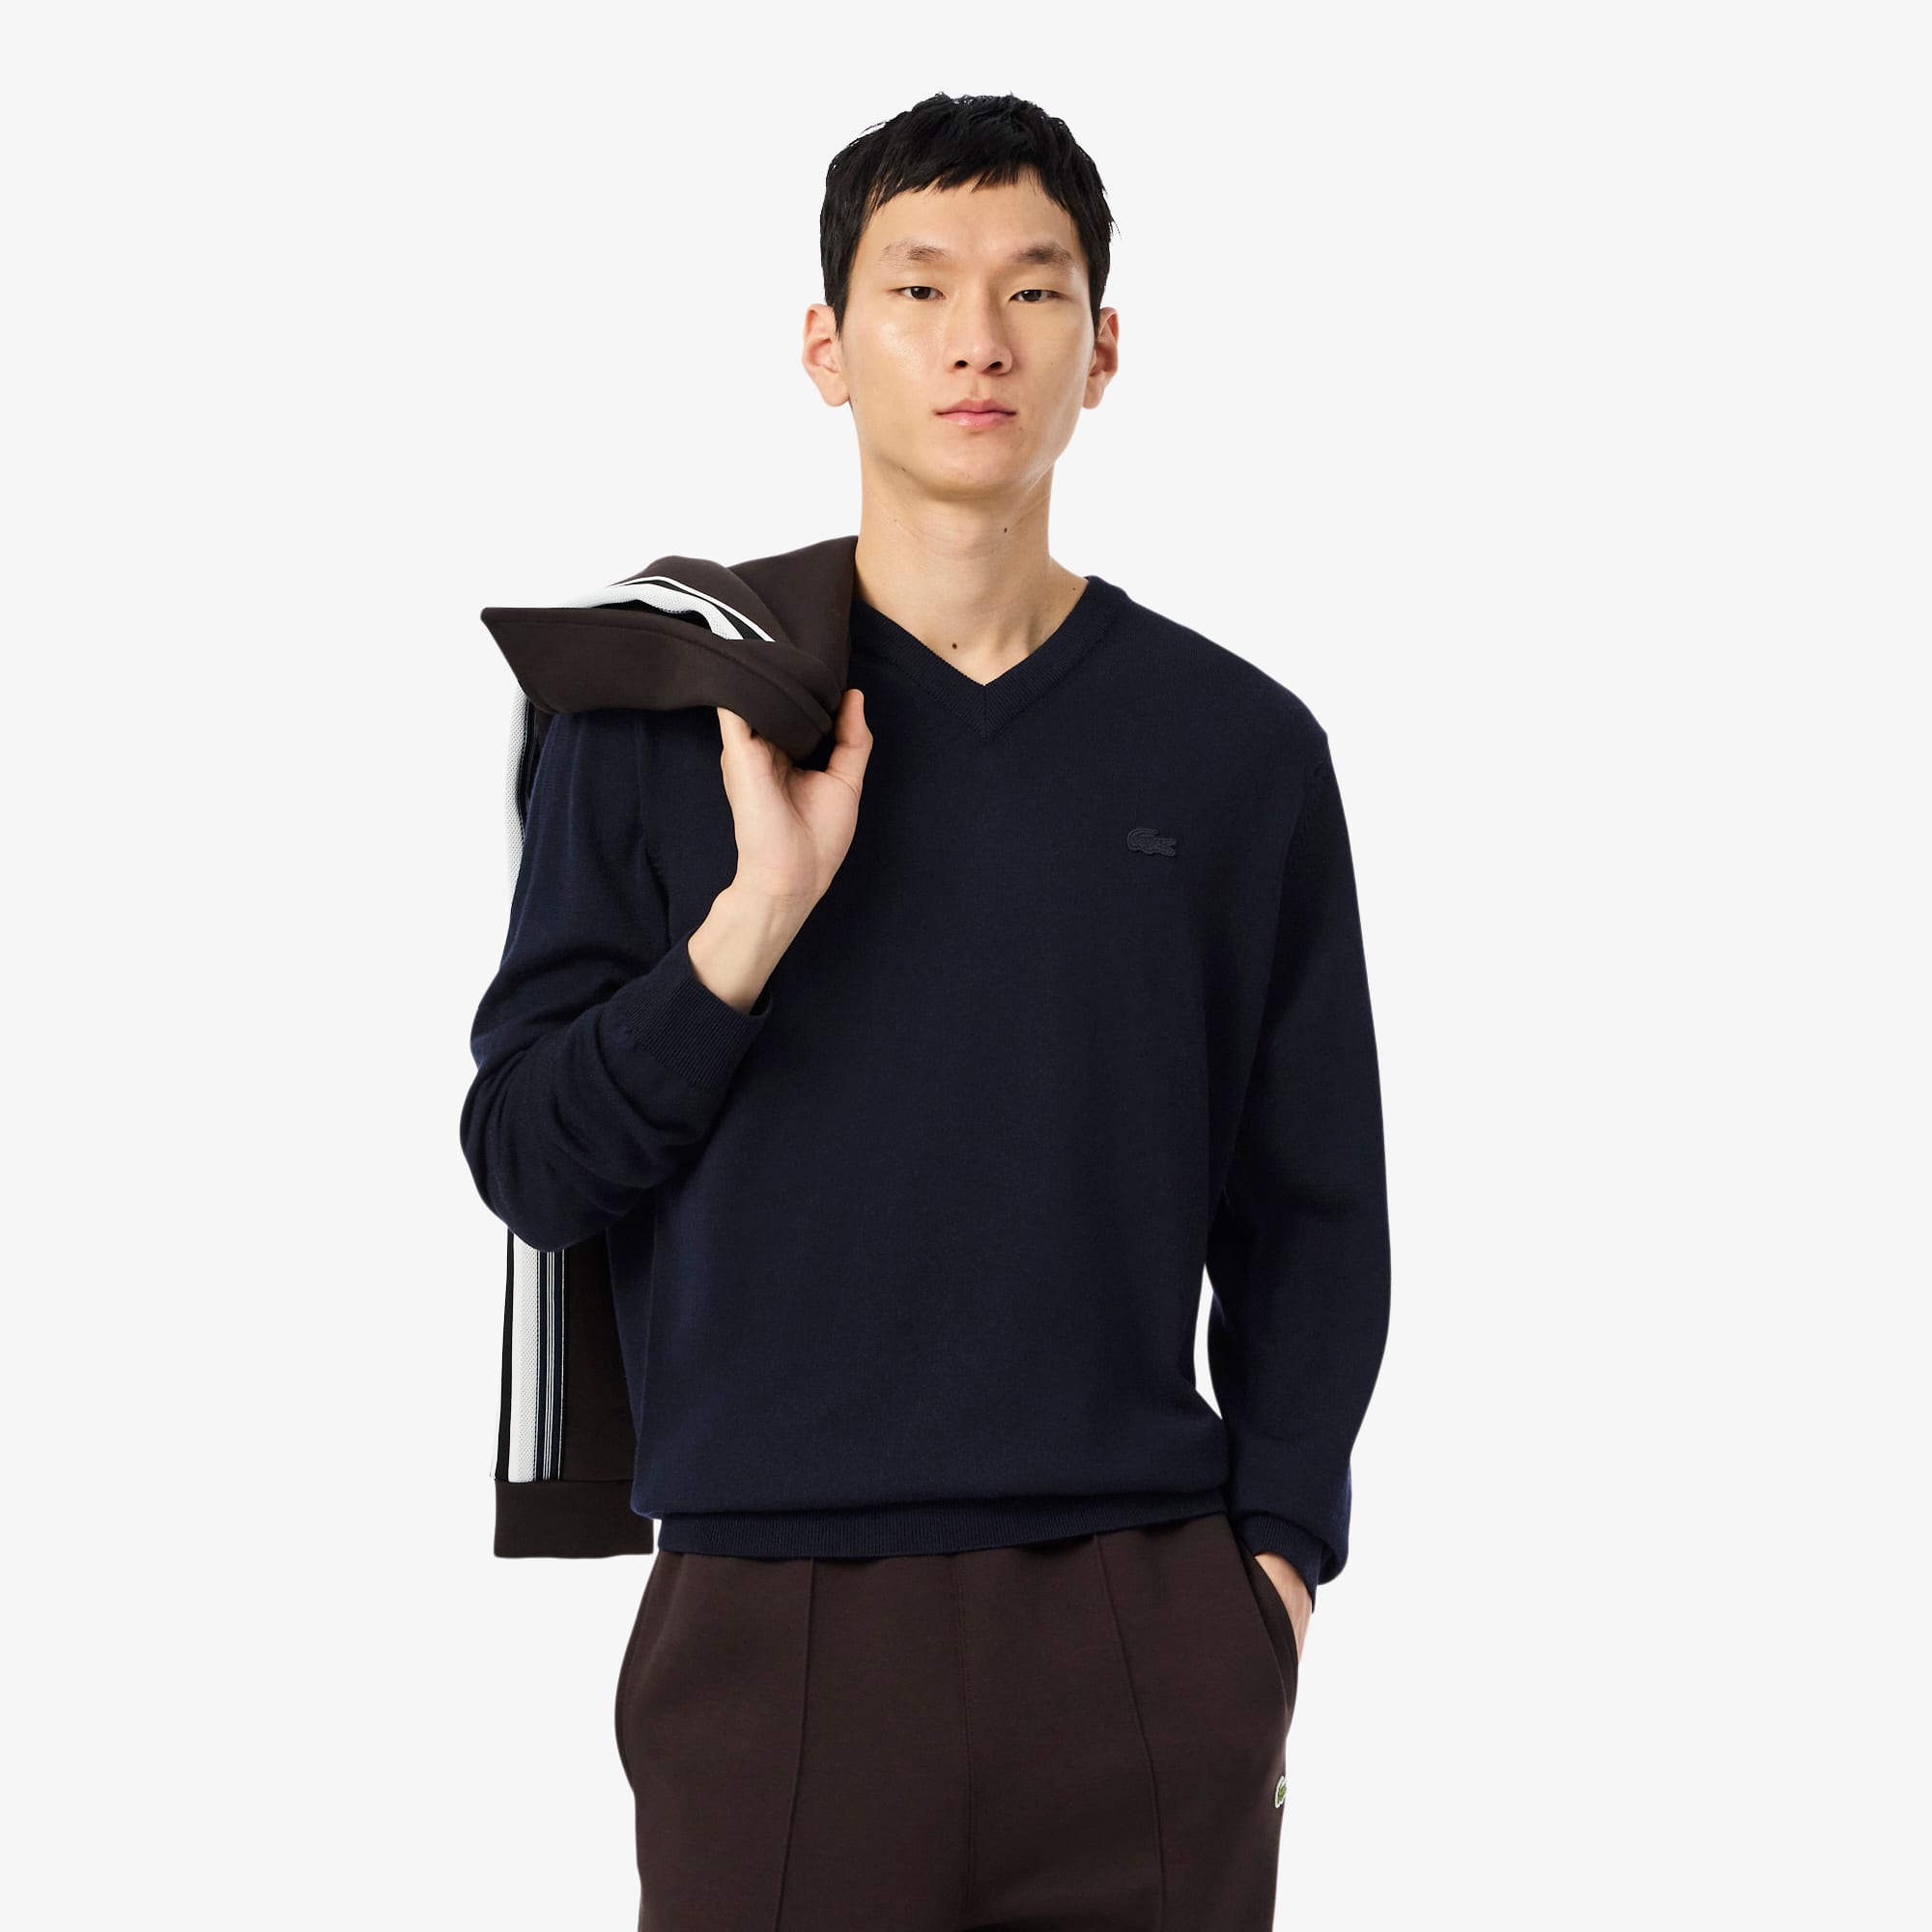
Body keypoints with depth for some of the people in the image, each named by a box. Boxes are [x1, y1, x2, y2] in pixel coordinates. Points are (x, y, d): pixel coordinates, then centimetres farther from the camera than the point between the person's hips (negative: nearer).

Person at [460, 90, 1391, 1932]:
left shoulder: (1242, 747, 6)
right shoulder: (657, 717, 4)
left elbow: (1308, 1209, 9)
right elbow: (526, 1158, 1)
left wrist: (1277, 1547, -1)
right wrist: (755, 919, -12)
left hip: (1142, 1624, 1)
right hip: (772, 1628, -1)